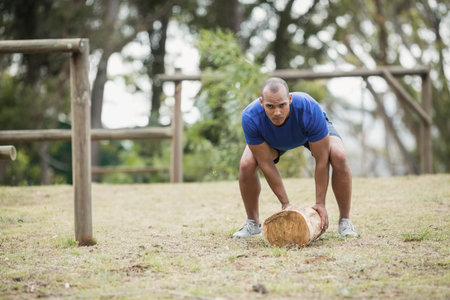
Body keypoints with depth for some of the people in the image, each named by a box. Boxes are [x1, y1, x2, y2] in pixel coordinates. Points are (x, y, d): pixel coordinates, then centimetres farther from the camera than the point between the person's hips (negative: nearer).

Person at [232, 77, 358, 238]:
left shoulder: (310, 110, -44)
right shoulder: (250, 118, -40)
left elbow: (321, 160, -33)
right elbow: (266, 163, -29)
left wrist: (320, 203, -29)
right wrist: (285, 203, -27)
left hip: (313, 129, -1)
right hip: (272, 139, 1)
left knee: (339, 157, -29)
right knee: (246, 165, -23)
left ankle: (345, 221, -10)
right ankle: (252, 223, 0)